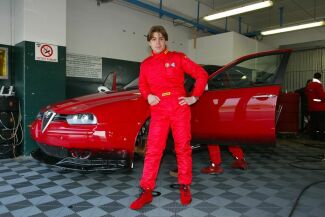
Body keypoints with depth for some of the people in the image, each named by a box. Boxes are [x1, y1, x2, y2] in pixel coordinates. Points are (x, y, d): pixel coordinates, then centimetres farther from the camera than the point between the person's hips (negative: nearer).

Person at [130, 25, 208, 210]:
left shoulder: (177, 58, 4)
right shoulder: (146, 65, 13)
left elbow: (202, 74, 5)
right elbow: (142, 85, 25)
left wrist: (194, 97, -1)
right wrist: (148, 96, 3)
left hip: (179, 108, -1)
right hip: (158, 111, 2)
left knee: (183, 148, 5)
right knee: (153, 150, -2)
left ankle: (185, 187, 20)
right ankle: (146, 191, 5)